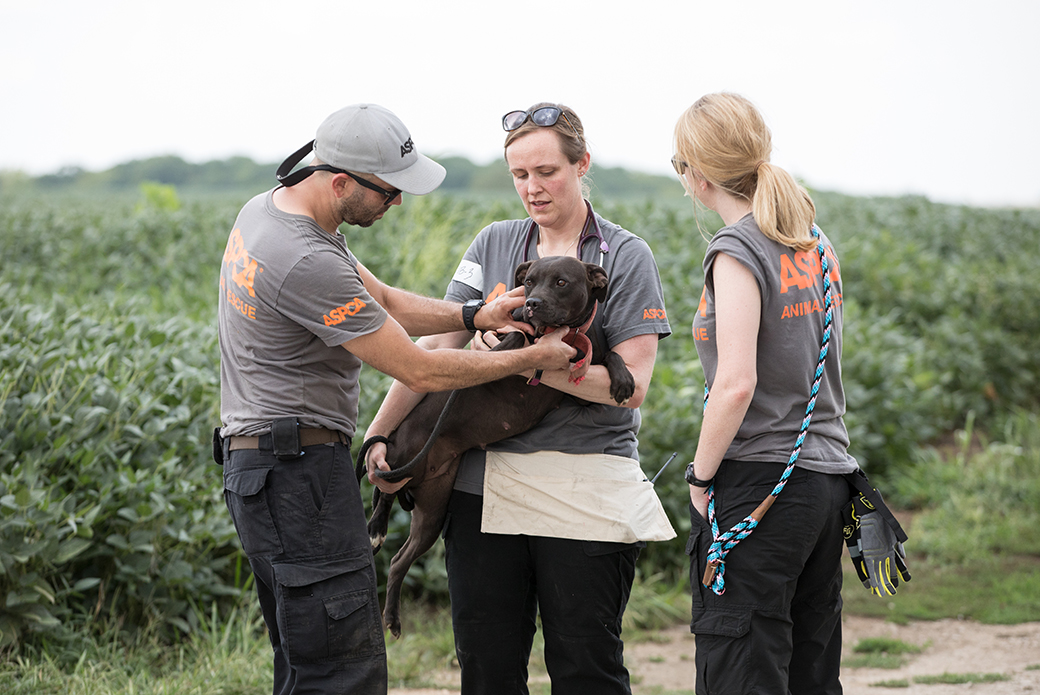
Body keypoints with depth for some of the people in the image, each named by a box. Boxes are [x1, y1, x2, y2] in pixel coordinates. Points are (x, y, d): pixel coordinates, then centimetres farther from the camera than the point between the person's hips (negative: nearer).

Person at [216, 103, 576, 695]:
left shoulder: (268, 207, 9)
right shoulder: (308, 263, -23)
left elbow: (383, 301, 17)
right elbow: (420, 371, -15)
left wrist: (474, 316, 3)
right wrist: (533, 359, -5)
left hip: (256, 461, 11)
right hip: (299, 468, -11)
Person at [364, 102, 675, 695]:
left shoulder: (626, 258, -1)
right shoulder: (494, 245, 11)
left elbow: (631, 385, -10)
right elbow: (436, 346, 8)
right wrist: (379, 435, -3)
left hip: (585, 495, -4)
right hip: (488, 485, 4)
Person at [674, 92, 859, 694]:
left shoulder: (737, 250, -13)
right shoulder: (813, 240, 11)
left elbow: (737, 383, -20)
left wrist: (701, 475, -9)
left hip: (759, 483, -8)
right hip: (827, 476, 8)